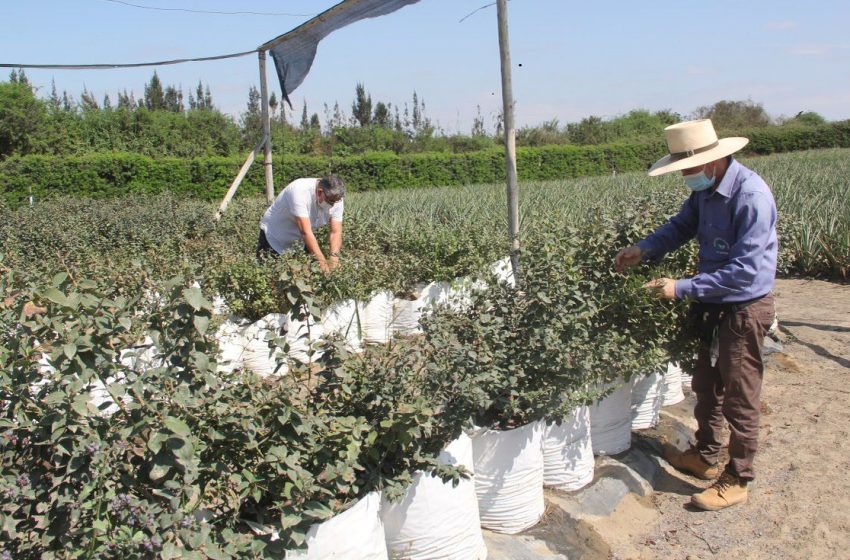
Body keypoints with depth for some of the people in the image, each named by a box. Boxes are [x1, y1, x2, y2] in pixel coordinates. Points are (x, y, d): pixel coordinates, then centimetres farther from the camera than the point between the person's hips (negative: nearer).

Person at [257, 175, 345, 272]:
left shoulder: (336, 199, -18)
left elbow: (336, 232, -19)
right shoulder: (300, 192, -36)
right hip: (274, 235, -5)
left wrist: (334, 257, -38)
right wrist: (322, 262, -43)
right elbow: (306, 232, -40)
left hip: (300, 240, 5)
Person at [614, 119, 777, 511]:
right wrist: (643, 250, -6)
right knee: (706, 387, 21)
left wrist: (682, 289, -27)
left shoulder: (751, 197, -26)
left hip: (743, 309, -8)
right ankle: (705, 455, 40)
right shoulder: (705, 189, -1)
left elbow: (744, 270, -28)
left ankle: (736, 481, 21)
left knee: (739, 399, 6)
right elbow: (682, 225, 11)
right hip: (710, 303, 9)